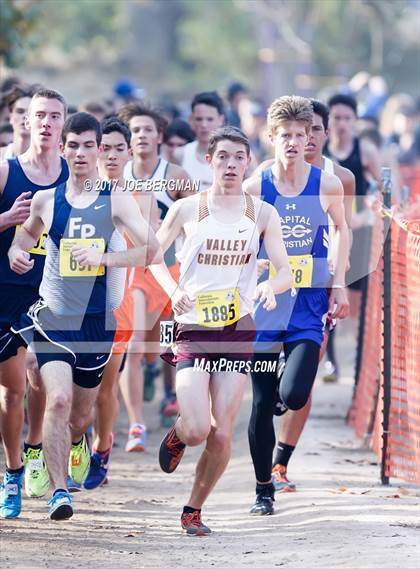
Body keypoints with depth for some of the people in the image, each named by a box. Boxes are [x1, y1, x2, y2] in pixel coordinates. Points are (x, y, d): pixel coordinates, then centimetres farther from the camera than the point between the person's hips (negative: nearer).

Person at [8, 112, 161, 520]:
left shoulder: (116, 200, -6)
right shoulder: (46, 200, 2)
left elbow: (152, 250, -15)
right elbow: (29, 229, 24)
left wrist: (103, 257, -27)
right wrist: (17, 250, 3)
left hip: (97, 322, 0)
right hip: (53, 318, 0)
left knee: (80, 416, 14)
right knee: (58, 399, -22)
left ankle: (74, 442, 51)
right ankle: (58, 491, -20)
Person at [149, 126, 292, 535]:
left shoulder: (262, 213, 4)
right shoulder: (187, 209, -1)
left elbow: (286, 272, 4)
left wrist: (269, 287, -20)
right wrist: (174, 291, -9)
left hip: (238, 331, 2)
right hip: (193, 329, -2)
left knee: (222, 434, -2)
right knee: (197, 429, -14)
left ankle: (193, 511, 16)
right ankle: (175, 437, 24)